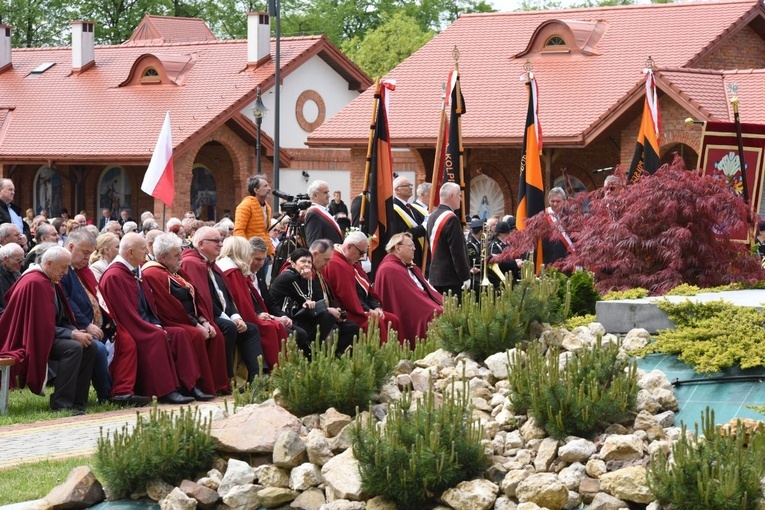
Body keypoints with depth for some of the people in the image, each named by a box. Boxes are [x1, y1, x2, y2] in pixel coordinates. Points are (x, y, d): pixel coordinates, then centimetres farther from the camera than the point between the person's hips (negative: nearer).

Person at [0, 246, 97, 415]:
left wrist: (75, 331, -3)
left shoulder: (51, 282, 11)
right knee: (73, 348, -30)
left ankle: (77, 401, -2)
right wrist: (72, 334, -22)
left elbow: (60, 317, 17)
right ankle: (61, 404, -27)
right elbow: (42, 325, -24)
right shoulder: (35, 283, -21)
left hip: (51, 332, 10)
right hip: (32, 338, -10)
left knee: (89, 347, -4)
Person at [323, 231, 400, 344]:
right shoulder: (337, 265, -17)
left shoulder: (353, 264, 18)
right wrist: (367, 310, -17)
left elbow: (368, 289, 20)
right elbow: (348, 295, -22)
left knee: (392, 320, -2)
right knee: (377, 323, -28)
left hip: (363, 309, 11)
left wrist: (376, 307, 3)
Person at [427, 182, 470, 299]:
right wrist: (465, 276, -12)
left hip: (435, 276, 9)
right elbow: (458, 252, -18)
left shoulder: (432, 216, 12)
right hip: (451, 278, -9)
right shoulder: (451, 219, -17)